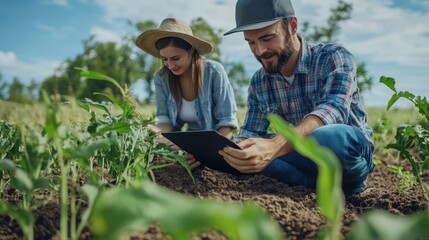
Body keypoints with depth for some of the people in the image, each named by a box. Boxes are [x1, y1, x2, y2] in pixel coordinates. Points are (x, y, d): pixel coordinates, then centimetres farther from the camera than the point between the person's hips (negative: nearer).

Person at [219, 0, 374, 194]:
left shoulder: (334, 58, -14)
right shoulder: (258, 82, 1)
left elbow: (332, 111, -32)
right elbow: (249, 135, 0)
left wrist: (275, 146, -50)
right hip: (306, 158, 5)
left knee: (330, 137, -39)